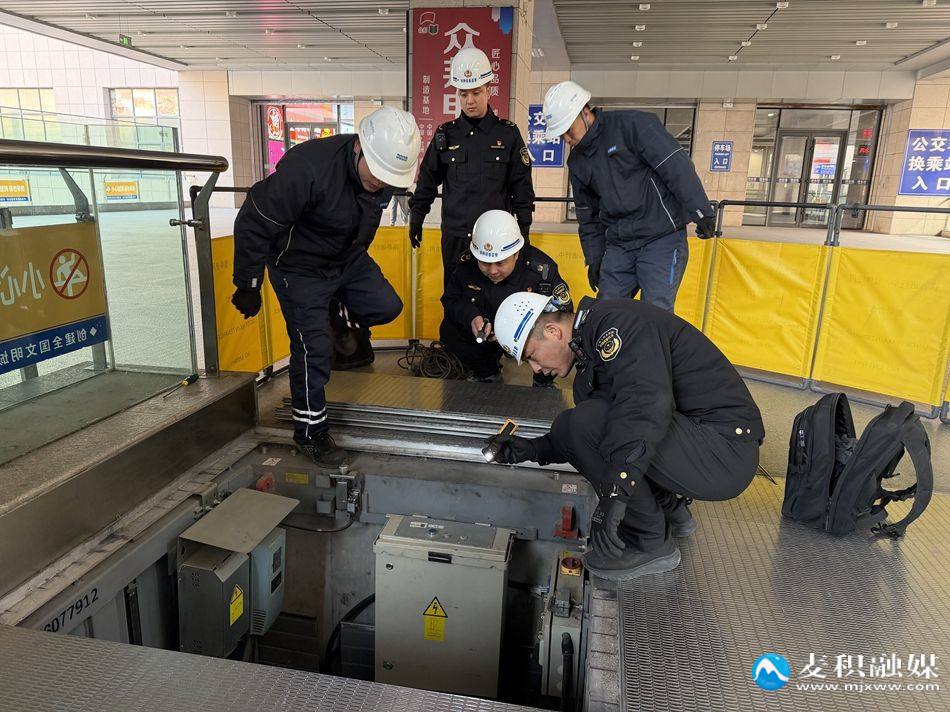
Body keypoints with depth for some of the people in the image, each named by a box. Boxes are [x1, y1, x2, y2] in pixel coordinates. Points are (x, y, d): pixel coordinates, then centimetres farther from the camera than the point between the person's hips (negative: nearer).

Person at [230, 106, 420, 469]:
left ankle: (337, 316, 26)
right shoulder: (307, 167, -35)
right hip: (300, 268, -6)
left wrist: (357, 256, 22)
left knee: (387, 306, -4)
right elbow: (254, 224, -26)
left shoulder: (384, 172, -13)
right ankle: (311, 432, 13)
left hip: (348, 259, 6)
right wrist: (248, 286, -18)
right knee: (313, 350, -6)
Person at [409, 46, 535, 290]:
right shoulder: (445, 134, 5)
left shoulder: (508, 134, 1)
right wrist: (416, 217, 12)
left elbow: (521, 185, 4)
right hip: (454, 237, 2)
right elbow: (428, 180, 13)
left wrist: (524, 227, 2)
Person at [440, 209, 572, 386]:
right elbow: (451, 300, -6)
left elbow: (563, 310, -22)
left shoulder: (541, 269, -27)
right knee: (449, 330, -18)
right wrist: (471, 317, -30)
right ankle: (486, 374, 11)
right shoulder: (466, 264, -18)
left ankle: (543, 382, 3)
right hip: (487, 334, 3)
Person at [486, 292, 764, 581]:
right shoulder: (590, 348, 13)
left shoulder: (617, 323, -17)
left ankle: (652, 545, -6)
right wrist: (534, 449, 7)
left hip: (724, 451, -10)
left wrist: (614, 496, -36)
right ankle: (671, 508, 18)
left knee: (587, 422, -23)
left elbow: (647, 404, -33)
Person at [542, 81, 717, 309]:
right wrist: (594, 259, 18)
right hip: (617, 245, 6)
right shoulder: (577, 161, 12)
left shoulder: (633, 125, -9)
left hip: (662, 239, -6)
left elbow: (677, 165, -14)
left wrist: (701, 212, -17)